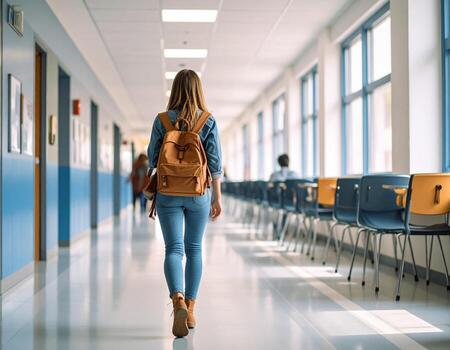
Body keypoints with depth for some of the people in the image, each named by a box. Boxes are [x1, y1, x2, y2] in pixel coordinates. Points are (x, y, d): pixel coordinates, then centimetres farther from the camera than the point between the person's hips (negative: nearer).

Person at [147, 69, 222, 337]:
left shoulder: (162, 120, -1)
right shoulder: (208, 122, -2)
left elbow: (153, 158, 4)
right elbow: (215, 162, -4)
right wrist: (217, 196, 1)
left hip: (168, 193, 0)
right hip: (198, 194, 1)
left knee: (173, 249, -1)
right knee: (194, 249, 13)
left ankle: (178, 301, -26)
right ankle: (190, 310, 18)